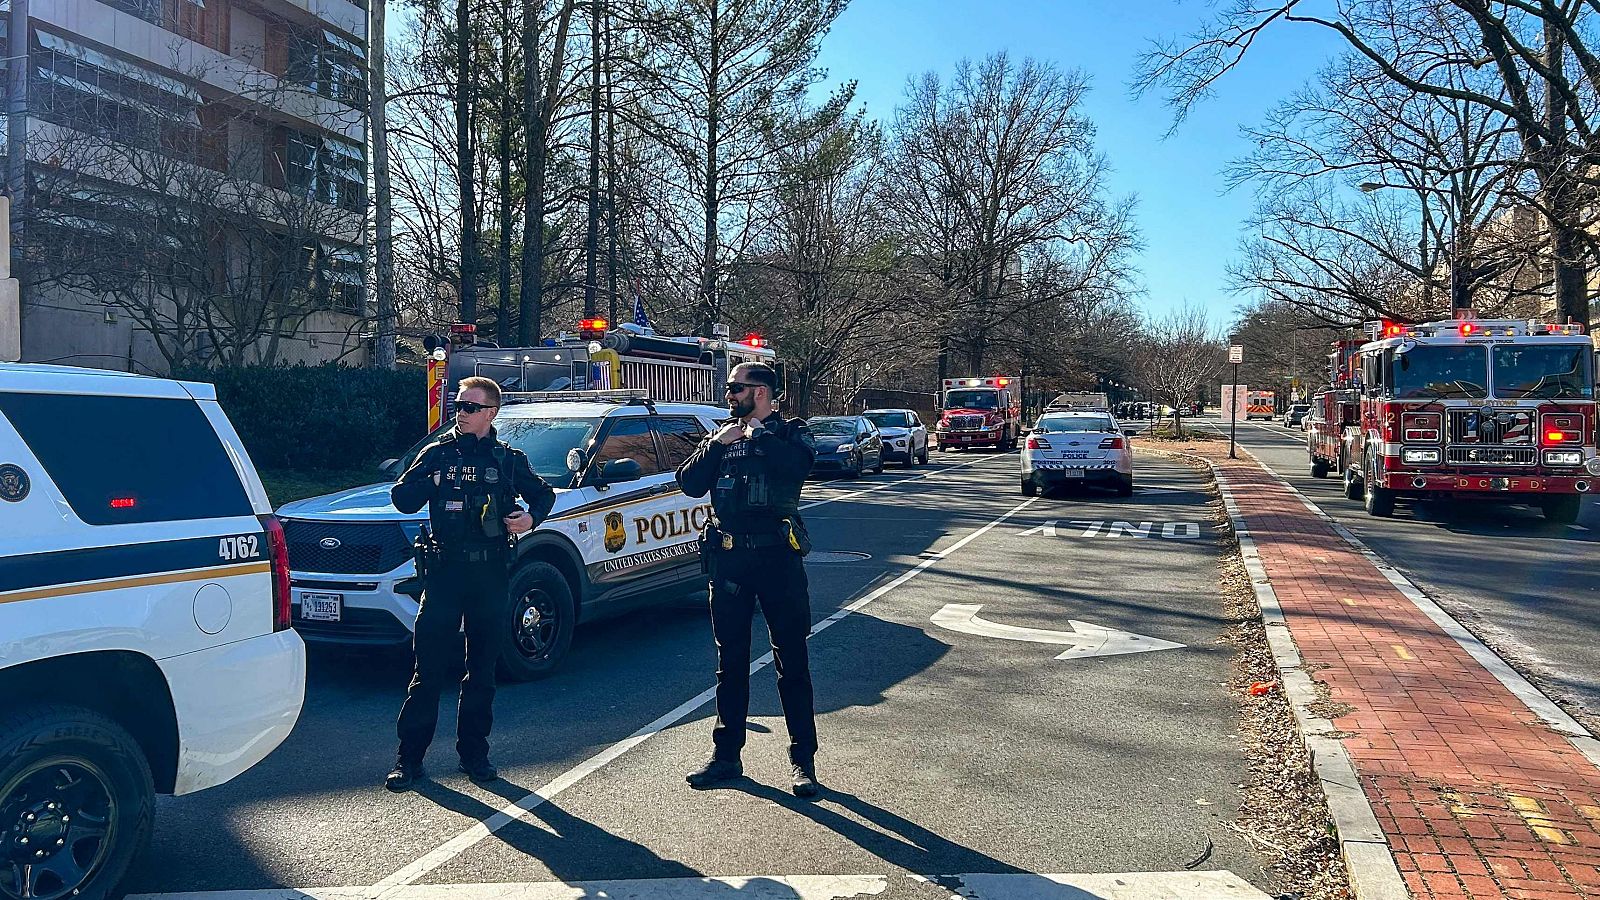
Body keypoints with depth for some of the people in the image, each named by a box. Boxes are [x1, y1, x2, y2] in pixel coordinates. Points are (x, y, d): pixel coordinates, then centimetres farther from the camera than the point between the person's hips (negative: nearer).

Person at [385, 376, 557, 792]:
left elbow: (544, 494, 19)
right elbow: (402, 500, 3)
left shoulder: (509, 459, 7)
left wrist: (531, 517, -2)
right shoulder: (437, 453, 7)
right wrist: (428, 483, -17)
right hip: (445, 571, -1)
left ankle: (474, 754, 18)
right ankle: (409, 756, 7)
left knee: (482, 669, 8)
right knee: (429, 667, -2)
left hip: (491, 574, 1)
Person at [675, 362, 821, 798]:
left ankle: (803, 760, 9)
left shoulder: (790, 432, 2)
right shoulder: (720, 437, 15)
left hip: (778, 557, -4)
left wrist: (758, 433, -10)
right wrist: (717, 444, -7)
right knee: (730, 660, 11)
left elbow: (797, 466, -21)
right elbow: (690, 484, 3)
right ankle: (726, 754, 22)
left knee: (792, 660, 1)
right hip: (728, 560, 4)